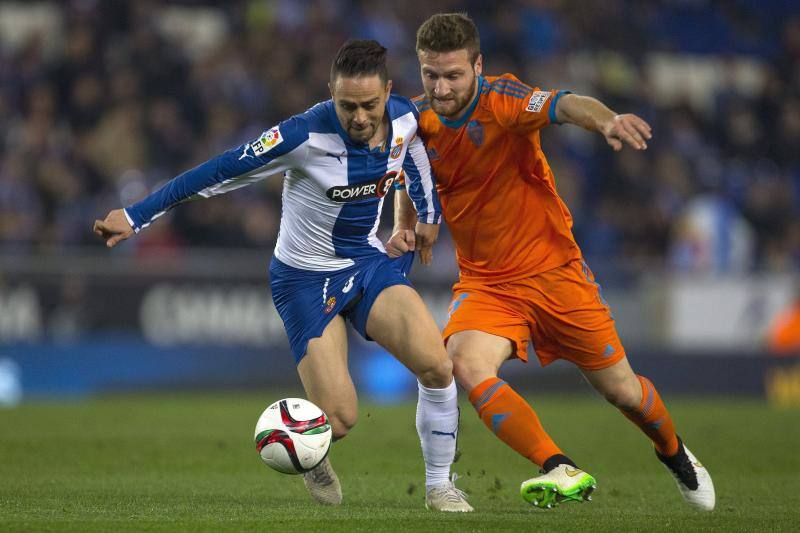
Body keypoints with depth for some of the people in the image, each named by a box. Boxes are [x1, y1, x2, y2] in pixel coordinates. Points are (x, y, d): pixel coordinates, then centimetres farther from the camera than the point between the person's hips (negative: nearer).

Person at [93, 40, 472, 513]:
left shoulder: (406, 118, -11)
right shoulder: (306, 135, -27)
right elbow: (221, 172, -23)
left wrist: (429, 214, 26)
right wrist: (136, 217, -23)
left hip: (372, 264, 4)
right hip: (307, 278, -4)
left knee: (437, 365, -20)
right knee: (340, 421, -14)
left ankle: (440, 485, 2)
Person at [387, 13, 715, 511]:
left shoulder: (503, 100, -20)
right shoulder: (419, 120, -5)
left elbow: (564, 105, -41)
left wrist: (606, 119, -62)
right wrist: (405, 225, -3)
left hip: (552, 270, -3)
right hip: (484, 282, 3)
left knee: (621, 389, 6)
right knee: (466, 364, -29)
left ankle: (675, 453, 39)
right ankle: (562, 470, -31)